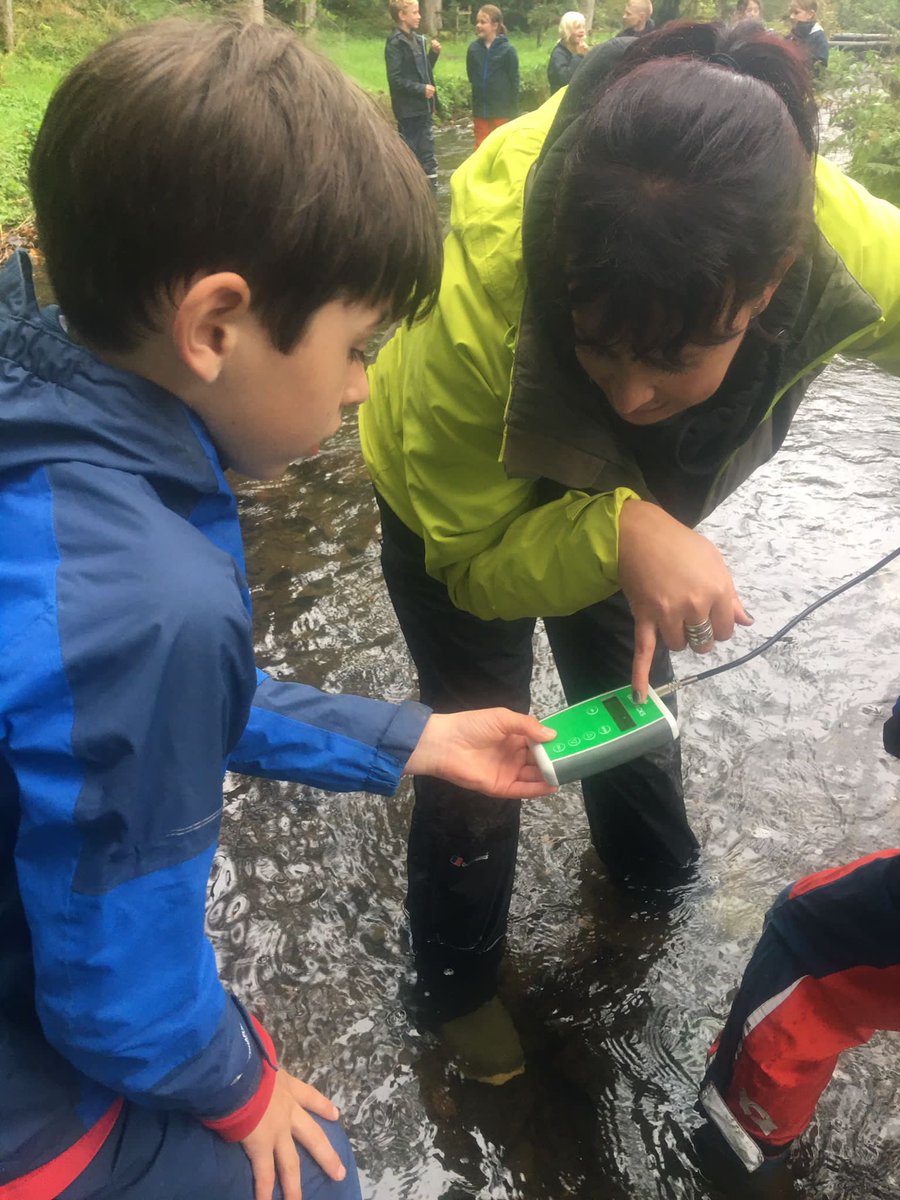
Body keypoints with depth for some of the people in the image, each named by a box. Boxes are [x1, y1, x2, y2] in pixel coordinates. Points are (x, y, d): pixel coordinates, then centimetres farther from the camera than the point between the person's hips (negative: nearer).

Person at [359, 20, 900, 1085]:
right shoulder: (480, 298, -44)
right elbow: (470, 555, -30)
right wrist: (619, 536, -49)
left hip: (629, 499, 3)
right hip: (457, 499, -3)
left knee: (629, 696, 23)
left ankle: (651, 869, 55)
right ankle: (457, 977, 31)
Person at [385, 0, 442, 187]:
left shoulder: (417, 39, 13)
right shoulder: (395, 43, -11)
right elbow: (395, 79, -16)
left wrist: (433, 53, 3)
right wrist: (421, 89, -18)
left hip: (424, 108, 7)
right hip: (408, 109, -7)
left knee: (427, 153, 11)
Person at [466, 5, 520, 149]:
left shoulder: (507, 49, -9)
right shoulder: (473, 48, 0)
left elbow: (514, 82, -7)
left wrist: (514, 113, -8)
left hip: (501, 110, -3)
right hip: (480, 110, 3)